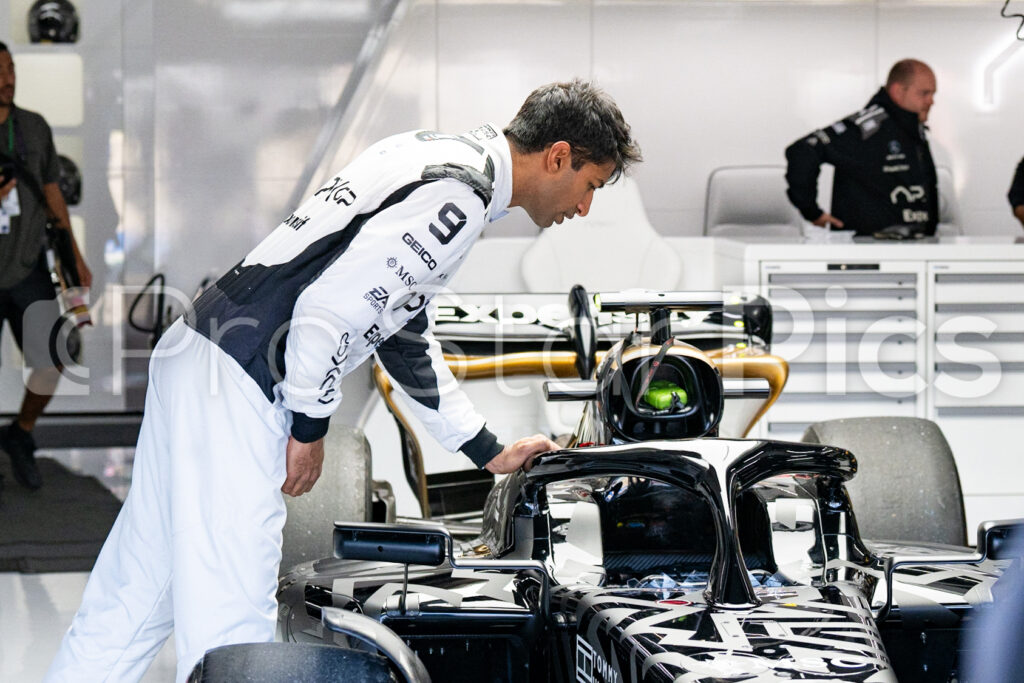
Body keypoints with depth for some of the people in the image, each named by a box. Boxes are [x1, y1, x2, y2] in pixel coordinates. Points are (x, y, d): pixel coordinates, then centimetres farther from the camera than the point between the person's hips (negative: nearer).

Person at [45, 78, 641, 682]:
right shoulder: (456, 197, -13)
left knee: (134, 597, 13)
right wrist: (310, 428, -8)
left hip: (196, 358, 10)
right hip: (236, 388, -10)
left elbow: (404, 333, 27)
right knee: (230, 615, -9)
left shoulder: (433, 157, 20)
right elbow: (328, 307, -21)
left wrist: (492, 453, 30)